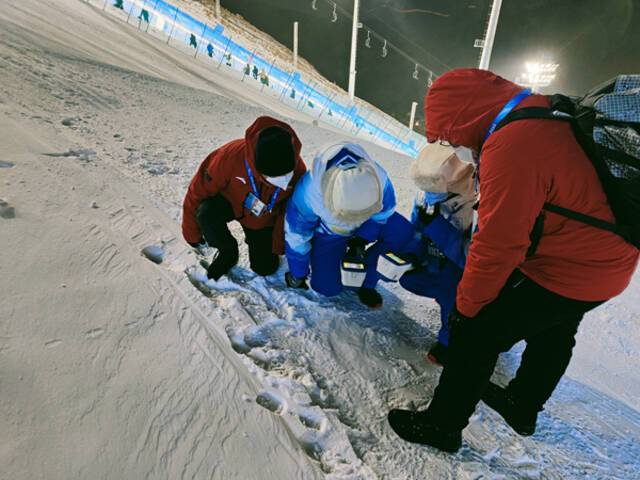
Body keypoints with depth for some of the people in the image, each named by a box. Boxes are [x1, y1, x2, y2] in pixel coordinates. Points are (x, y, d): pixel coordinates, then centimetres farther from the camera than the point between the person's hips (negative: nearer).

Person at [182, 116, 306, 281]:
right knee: (206, 213, -34)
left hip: (262, 220, 2)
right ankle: (228, 251, -3)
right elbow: (199, 191, -24)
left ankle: (254, 239, 31)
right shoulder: (231, 155, -38)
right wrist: (193, 234, -14)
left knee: (265, 268, -2)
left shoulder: (298, 170, -29)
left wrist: (279, 247, -5)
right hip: (229, 202, -1)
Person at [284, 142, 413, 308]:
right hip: (329, 232, -2)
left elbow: (383, 213, -11)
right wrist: (298, 273, -10)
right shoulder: (308, 192, -40)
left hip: (365, 227, 2)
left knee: (402, 232, -25)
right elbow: (296, 235, -22)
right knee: (326, 286, -15)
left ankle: (367, 282, -7)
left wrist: (361, 239, -15)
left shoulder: (379, 179, -35)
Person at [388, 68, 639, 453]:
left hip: (569, 271, -10)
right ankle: (523, 407, 51)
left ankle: (443, 425, 17)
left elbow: (497, 246, -26)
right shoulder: (546, 112, 2)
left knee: (476, 332, -1)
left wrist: (465, 306, -13)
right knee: (552, 332, 26)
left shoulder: (512, 147, -29)